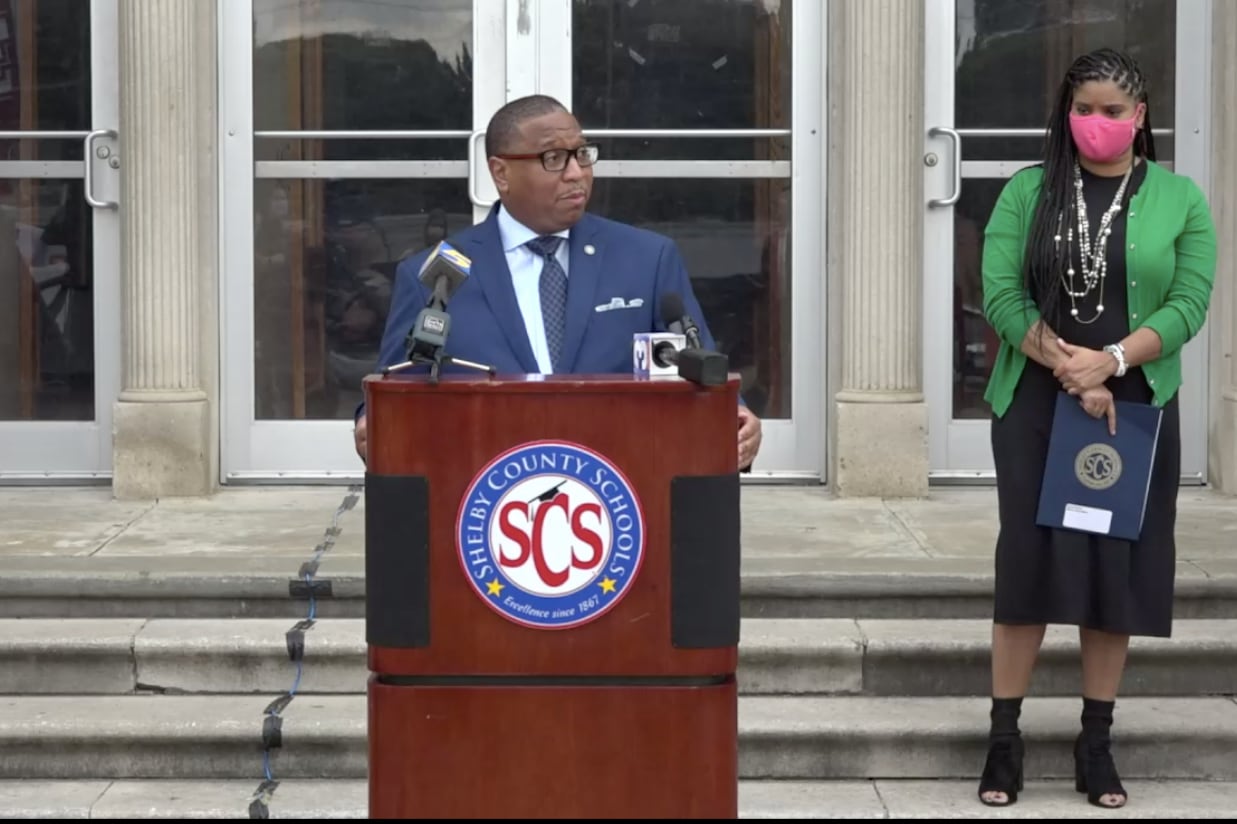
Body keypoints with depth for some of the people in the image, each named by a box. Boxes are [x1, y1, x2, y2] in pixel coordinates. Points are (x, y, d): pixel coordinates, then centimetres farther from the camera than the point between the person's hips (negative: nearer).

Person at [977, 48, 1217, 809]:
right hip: (1035, 403, -1)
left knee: (1118, 566, 4)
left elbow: (1189, 303, -6)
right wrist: (1068, 369, -17)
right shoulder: (1027, 192, 3)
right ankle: (1005, 737, 6)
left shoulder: (1180, 199, 3)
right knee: (1028, 561, -1)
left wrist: (1108, 363, -19)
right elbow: (1001, 294, -6)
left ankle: (1097, 741, 13)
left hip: (1135, 405, 1)